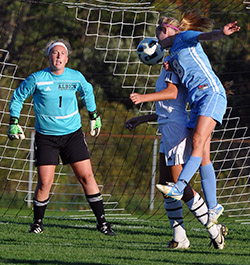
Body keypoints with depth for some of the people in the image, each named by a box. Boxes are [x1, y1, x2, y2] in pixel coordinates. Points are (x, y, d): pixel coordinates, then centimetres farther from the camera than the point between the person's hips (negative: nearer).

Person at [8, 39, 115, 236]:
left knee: (86, 176, -4)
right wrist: (14, 123, 3)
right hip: (46, 137, -2)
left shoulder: (76, 77, -2)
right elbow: (18, 97, 6)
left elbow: (87, 92, 21)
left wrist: (94, 116, 27)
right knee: (45, 182, -7)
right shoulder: (37, 79, -10)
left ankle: (102, 221, 4)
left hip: (73, 134, 2)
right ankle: (38, 223, 14)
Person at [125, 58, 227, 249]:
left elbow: (172, 93, -24)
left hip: (176, 130, -10)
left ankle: (214, 230, -4)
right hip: (169, 133, 10)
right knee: (165, 184, 7)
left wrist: (144, 97, -34)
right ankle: (180, 238, 7)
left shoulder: (171, 68, -6)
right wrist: (141, 120, 34)